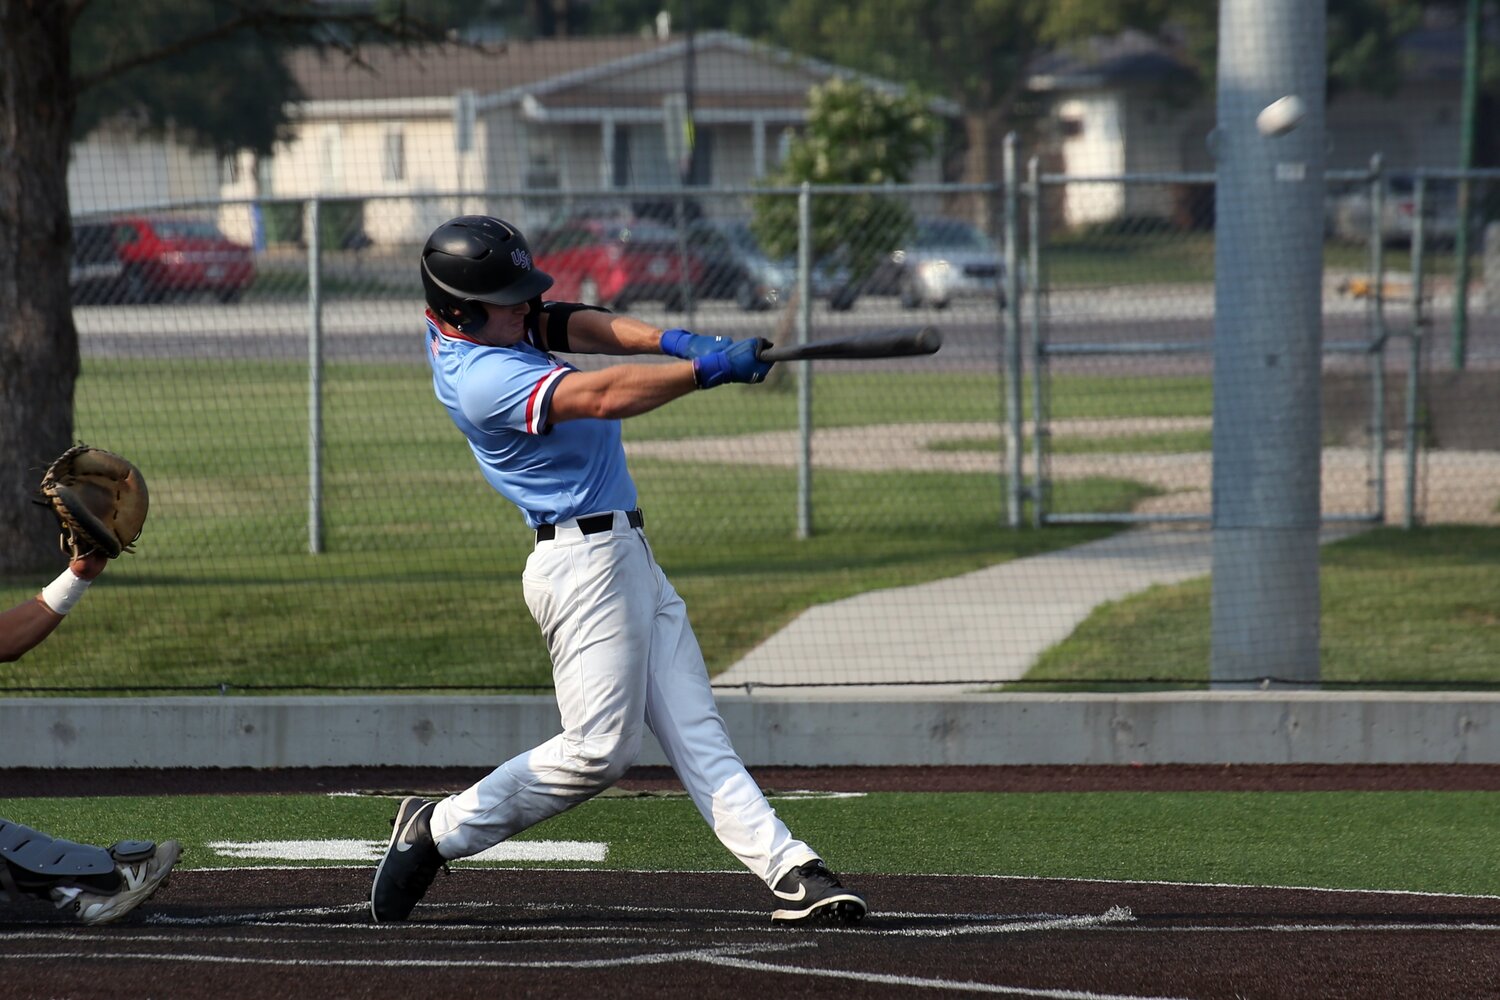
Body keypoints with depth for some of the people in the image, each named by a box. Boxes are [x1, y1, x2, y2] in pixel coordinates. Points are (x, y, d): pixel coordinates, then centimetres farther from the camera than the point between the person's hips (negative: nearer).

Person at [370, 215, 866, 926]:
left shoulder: (459, 326, 6)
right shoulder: (485, 380, -22)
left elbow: (572, 326, 2)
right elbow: (603, 397, -31)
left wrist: (669, 341, -13)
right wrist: (709, 369, -35)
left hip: (627, 555, 10)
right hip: (585, 564, -10)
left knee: (695, 732, 2)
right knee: (600, 750, -8)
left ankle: (787, 869, -5)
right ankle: (441, 829, 6)